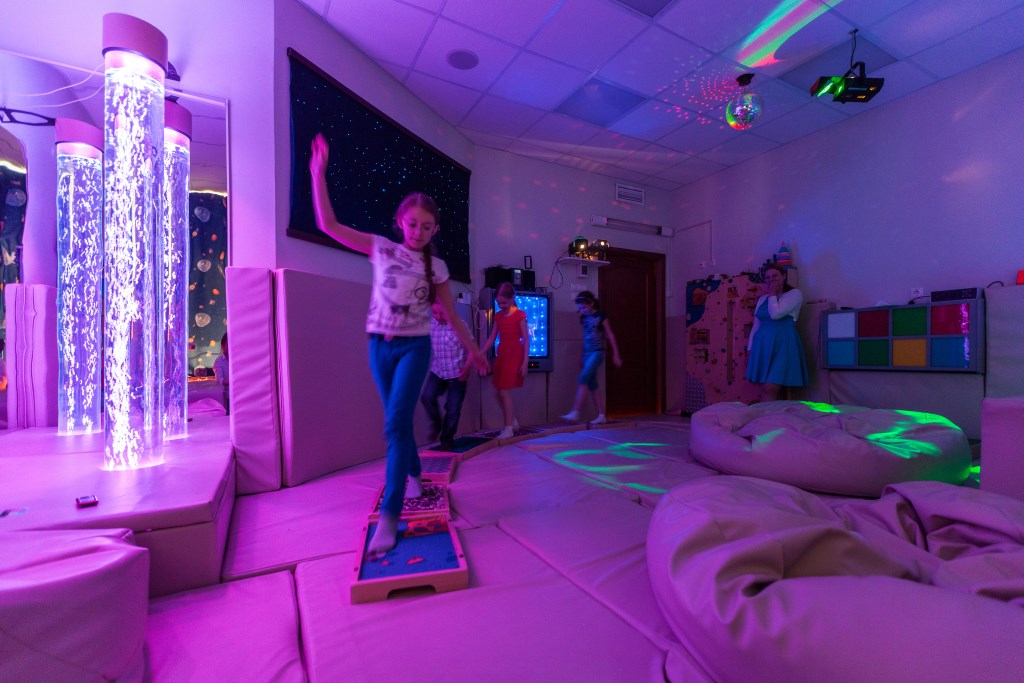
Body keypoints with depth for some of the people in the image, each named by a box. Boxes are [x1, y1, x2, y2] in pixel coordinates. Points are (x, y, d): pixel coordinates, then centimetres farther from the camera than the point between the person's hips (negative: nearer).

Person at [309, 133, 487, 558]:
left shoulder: (436, 267, 2)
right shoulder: (381, 249, 2)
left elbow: (451, 314, 10)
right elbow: (328, 224, -2)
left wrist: (473, 349, 14)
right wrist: (319, 175, -10)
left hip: (415, 348, -2)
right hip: (380, 347, 2)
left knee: (396, 422, -13)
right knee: (398, 421, 12)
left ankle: (389, 516, -10)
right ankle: (414, 473, 37)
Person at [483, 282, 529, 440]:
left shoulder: (519, 315, -7)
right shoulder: (498, 316, 10)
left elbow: (526, 339, -9)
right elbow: (492, 338, 13)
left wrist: (525, 362, -13)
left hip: (514, 356, -6)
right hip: (501, 355, 6)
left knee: (504, 391, -8)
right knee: (500, 392, 8)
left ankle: (509, 429, 4)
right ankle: (513, 422, 26)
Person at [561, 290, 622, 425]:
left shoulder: (600, 315, -4)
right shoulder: (584, 317, 10)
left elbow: (610, 335, 0)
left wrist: (616, 355, 0)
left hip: (597, 352, -7)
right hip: (586, 353, 7)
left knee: (582, 379, -19)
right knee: (592, 385, 6)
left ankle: (575, 413, -20)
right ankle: (601, 416, 14)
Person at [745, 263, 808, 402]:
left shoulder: (794, 294, 1)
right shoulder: (762, 299, 17)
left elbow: (775, 314, -16)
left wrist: (773, 294, -2)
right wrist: (749, 349, 12)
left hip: (782, 344, -5)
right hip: (763, 345, 5)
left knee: (769, 389, -14)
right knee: (765, 389, 2)